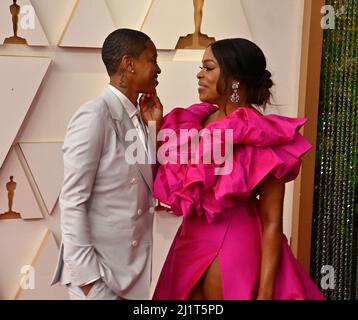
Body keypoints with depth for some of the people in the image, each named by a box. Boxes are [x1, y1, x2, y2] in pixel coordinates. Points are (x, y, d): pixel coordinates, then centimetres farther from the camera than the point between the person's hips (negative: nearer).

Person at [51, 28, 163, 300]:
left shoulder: (136, 117, 6)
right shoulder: (94, 115, -16)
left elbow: (147, 185, 9)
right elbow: (72, 202, -17)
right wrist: (87, 277, -18)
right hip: (99, 266, -7)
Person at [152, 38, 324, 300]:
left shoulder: (263, 138, -15)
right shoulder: (196, 122, 4)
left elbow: (272, 223, -16)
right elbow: (171, 182, 3)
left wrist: (265, 292, -20)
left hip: (233, 249, -6)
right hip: (191, 246, 7)